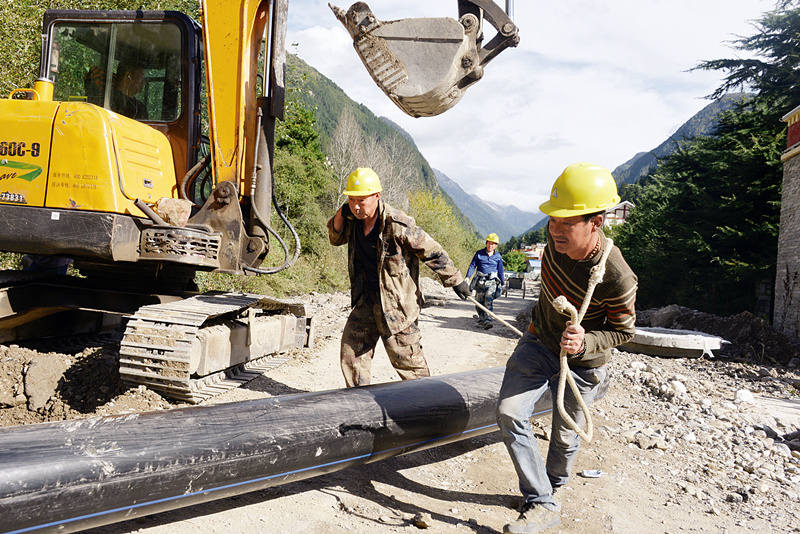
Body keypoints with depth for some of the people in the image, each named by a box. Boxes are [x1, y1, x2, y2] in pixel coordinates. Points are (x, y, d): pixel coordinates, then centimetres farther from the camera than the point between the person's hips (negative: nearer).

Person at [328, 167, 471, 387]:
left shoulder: (397, 225, -23)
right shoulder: (354, 219, -1)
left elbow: (432, 252, -13)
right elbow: (336, 239, 18)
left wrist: (456, 280, -5)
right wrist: (341, 214, -4)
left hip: (396, 305, -7)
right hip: (365, 302, 7)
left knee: (407, 360, 3)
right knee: (351, 352, 11)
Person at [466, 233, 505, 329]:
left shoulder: (498, 256, 6)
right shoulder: (479, 253, 4)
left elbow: (500, 270, 14)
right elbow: (472, 265, 3)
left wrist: (502, 283, 14)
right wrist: (468, 277, -9)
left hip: (492, 282, -1)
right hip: (480, 281, 1)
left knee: (489, 300, -17)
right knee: (479, 302, 4)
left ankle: (487, 320, -23)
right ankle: (481, 320, 19)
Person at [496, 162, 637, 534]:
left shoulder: (617, 278, -33)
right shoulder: (558, 236, -20)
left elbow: (624, 331, -15)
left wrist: (585, 342, -35)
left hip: (580, 361, -4)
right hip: (538, 342, 4)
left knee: (564, 439, 11)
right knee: (509, 413, -10)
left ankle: (551, 489, 43)